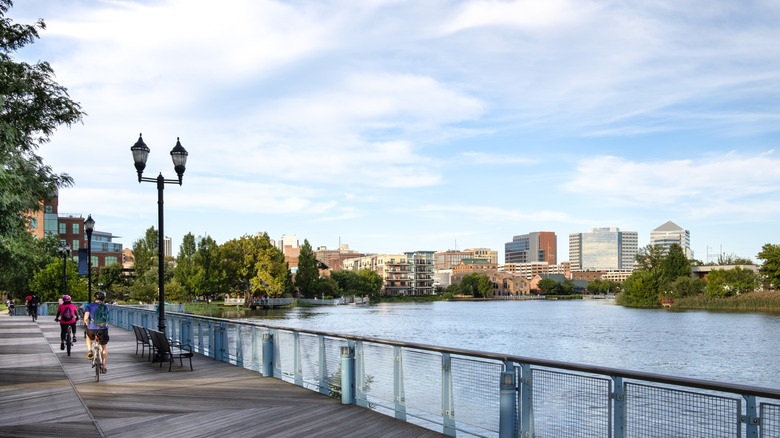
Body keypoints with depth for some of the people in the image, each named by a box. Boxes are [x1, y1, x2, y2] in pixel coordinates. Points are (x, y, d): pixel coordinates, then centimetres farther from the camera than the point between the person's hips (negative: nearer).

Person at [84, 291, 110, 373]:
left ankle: (89, 351, 13)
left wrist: (87, 325, 8)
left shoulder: (89, 306, 2)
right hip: (103, 329, 2)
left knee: (89, 338, 36)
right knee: (103, 348, 20)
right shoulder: (106, 307, 12)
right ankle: (104, 367, 20)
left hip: (92, 329, -1)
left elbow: (86, 318, -11)